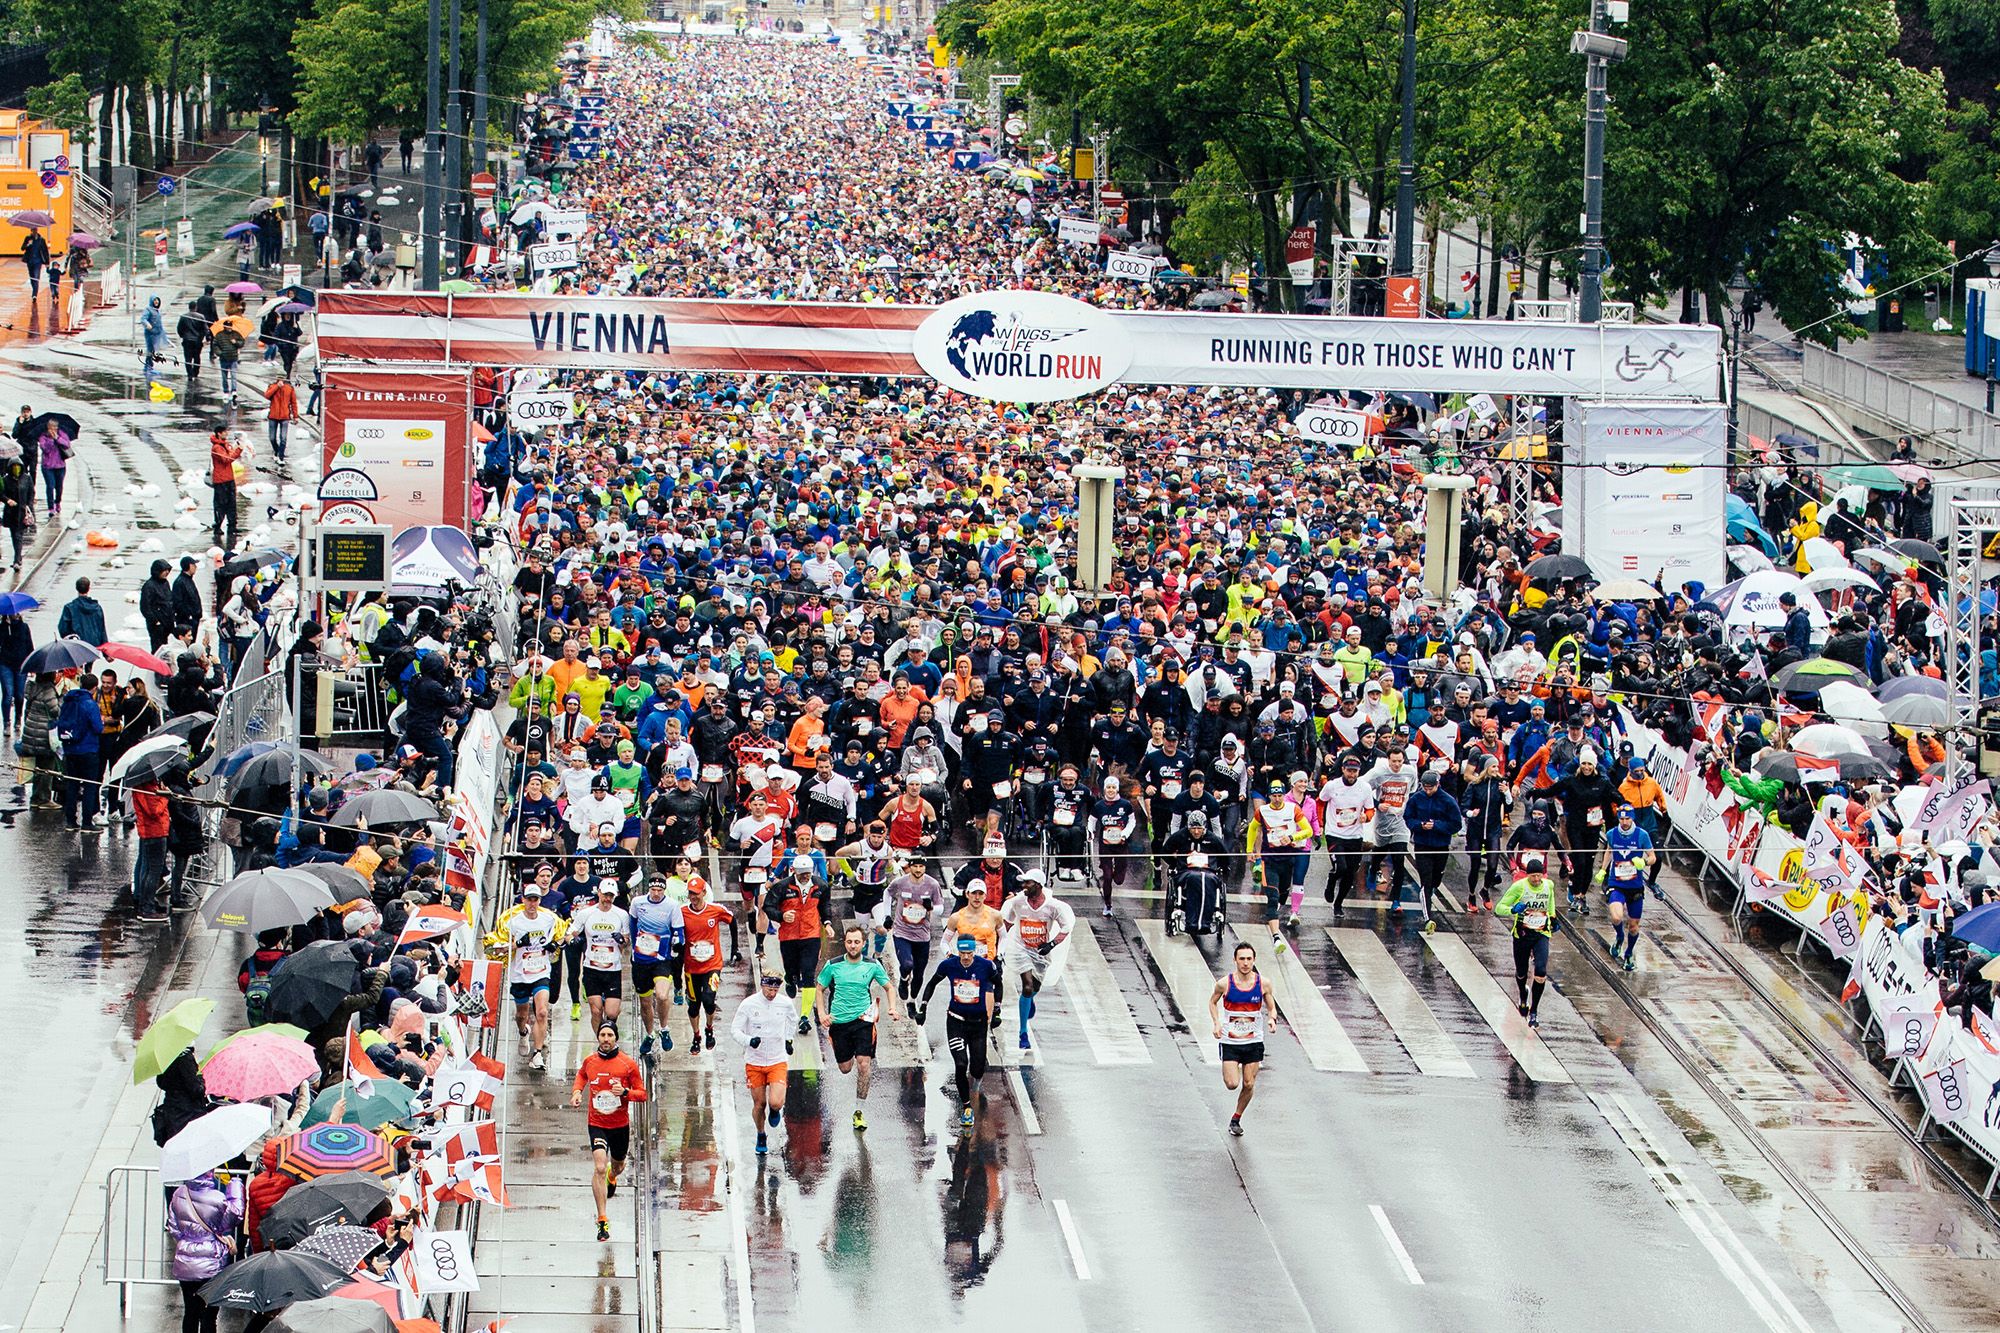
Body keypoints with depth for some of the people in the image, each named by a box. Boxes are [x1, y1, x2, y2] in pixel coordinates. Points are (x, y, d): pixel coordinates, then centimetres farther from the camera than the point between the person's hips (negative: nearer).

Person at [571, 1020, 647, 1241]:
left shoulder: (628, 1063, -10)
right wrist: (577, 1092, 0)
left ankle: (612, 1177, 63)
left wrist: (625, 1092, -24)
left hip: (620, 1124, 1)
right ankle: (603, 1220, -18)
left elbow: (642, 1094, -5)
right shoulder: (589, 1061, -3)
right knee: (599, 1168, -19)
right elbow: (581, 1077, 20)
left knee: (617, 1166, 23)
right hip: (597, 1123, -1)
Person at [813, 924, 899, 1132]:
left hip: (863, 1020, -1)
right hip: (838, 1021, 1)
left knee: (863, 1064, -14)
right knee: (845, 1068, 5)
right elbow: (820, 989, 10)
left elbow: (888, 988, 12)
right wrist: (821, 1013, -4)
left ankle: (858, 1112, -6)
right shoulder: (833, 965, -2)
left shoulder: (872, 966, -1)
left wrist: (893, 1008, -4)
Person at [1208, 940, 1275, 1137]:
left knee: (1249, 1085, 4)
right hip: (1230, 1042, -2)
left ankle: (1236, 1118, 27)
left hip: (1254, 1042, 2)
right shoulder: (1225, 984, -11)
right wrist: (1217, 1023, -7)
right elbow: (1213, 1002, 8)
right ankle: (1232, 1070, 27)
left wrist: (1271, 1018, -17)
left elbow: (1271, 1008, 6)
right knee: (1232, 1084, -10)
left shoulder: (1263, 984, -7)